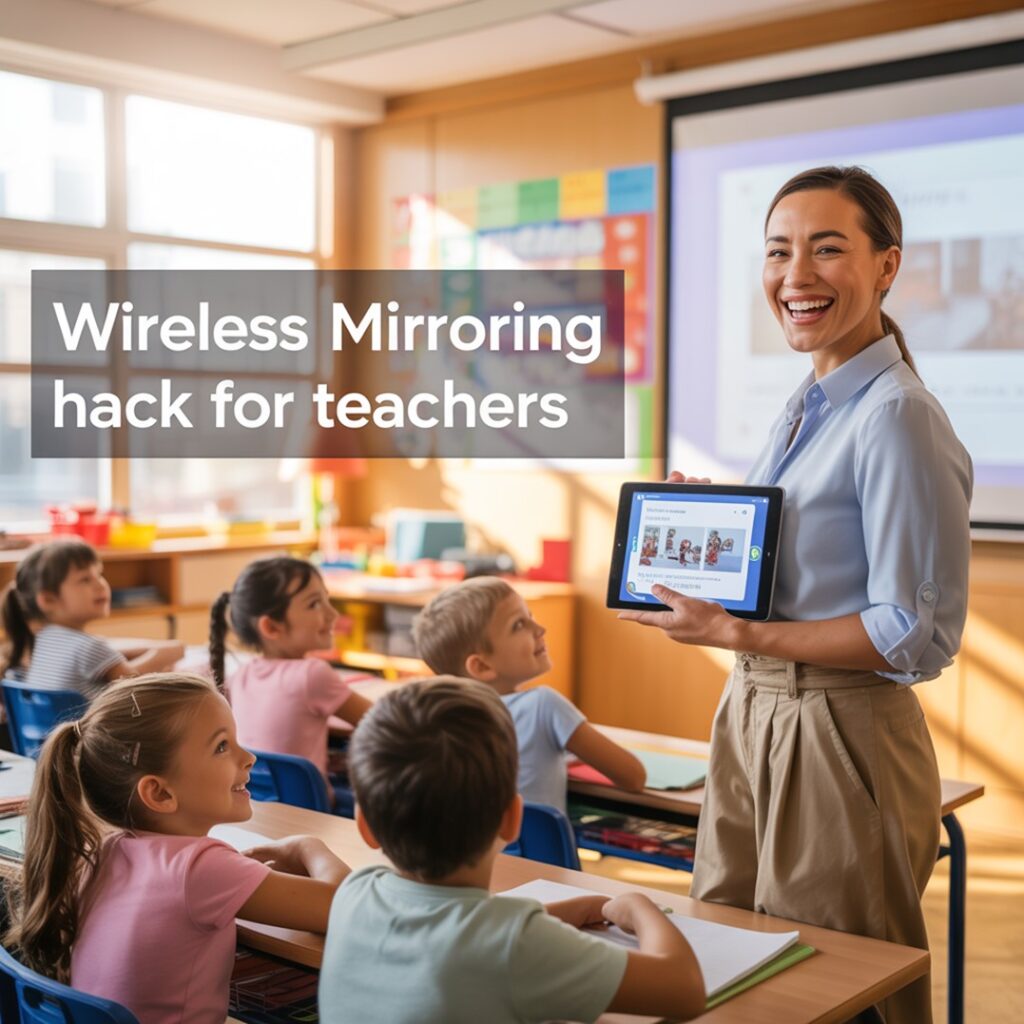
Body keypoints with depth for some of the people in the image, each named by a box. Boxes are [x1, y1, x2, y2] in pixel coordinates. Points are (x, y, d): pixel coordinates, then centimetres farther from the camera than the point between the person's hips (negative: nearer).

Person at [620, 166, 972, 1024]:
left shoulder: (897, 417, -17)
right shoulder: (807, 408, 10)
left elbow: (918, 636, -20)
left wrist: (733, 633, -21)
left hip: (841, 735, -9)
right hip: (753, 716, 9)